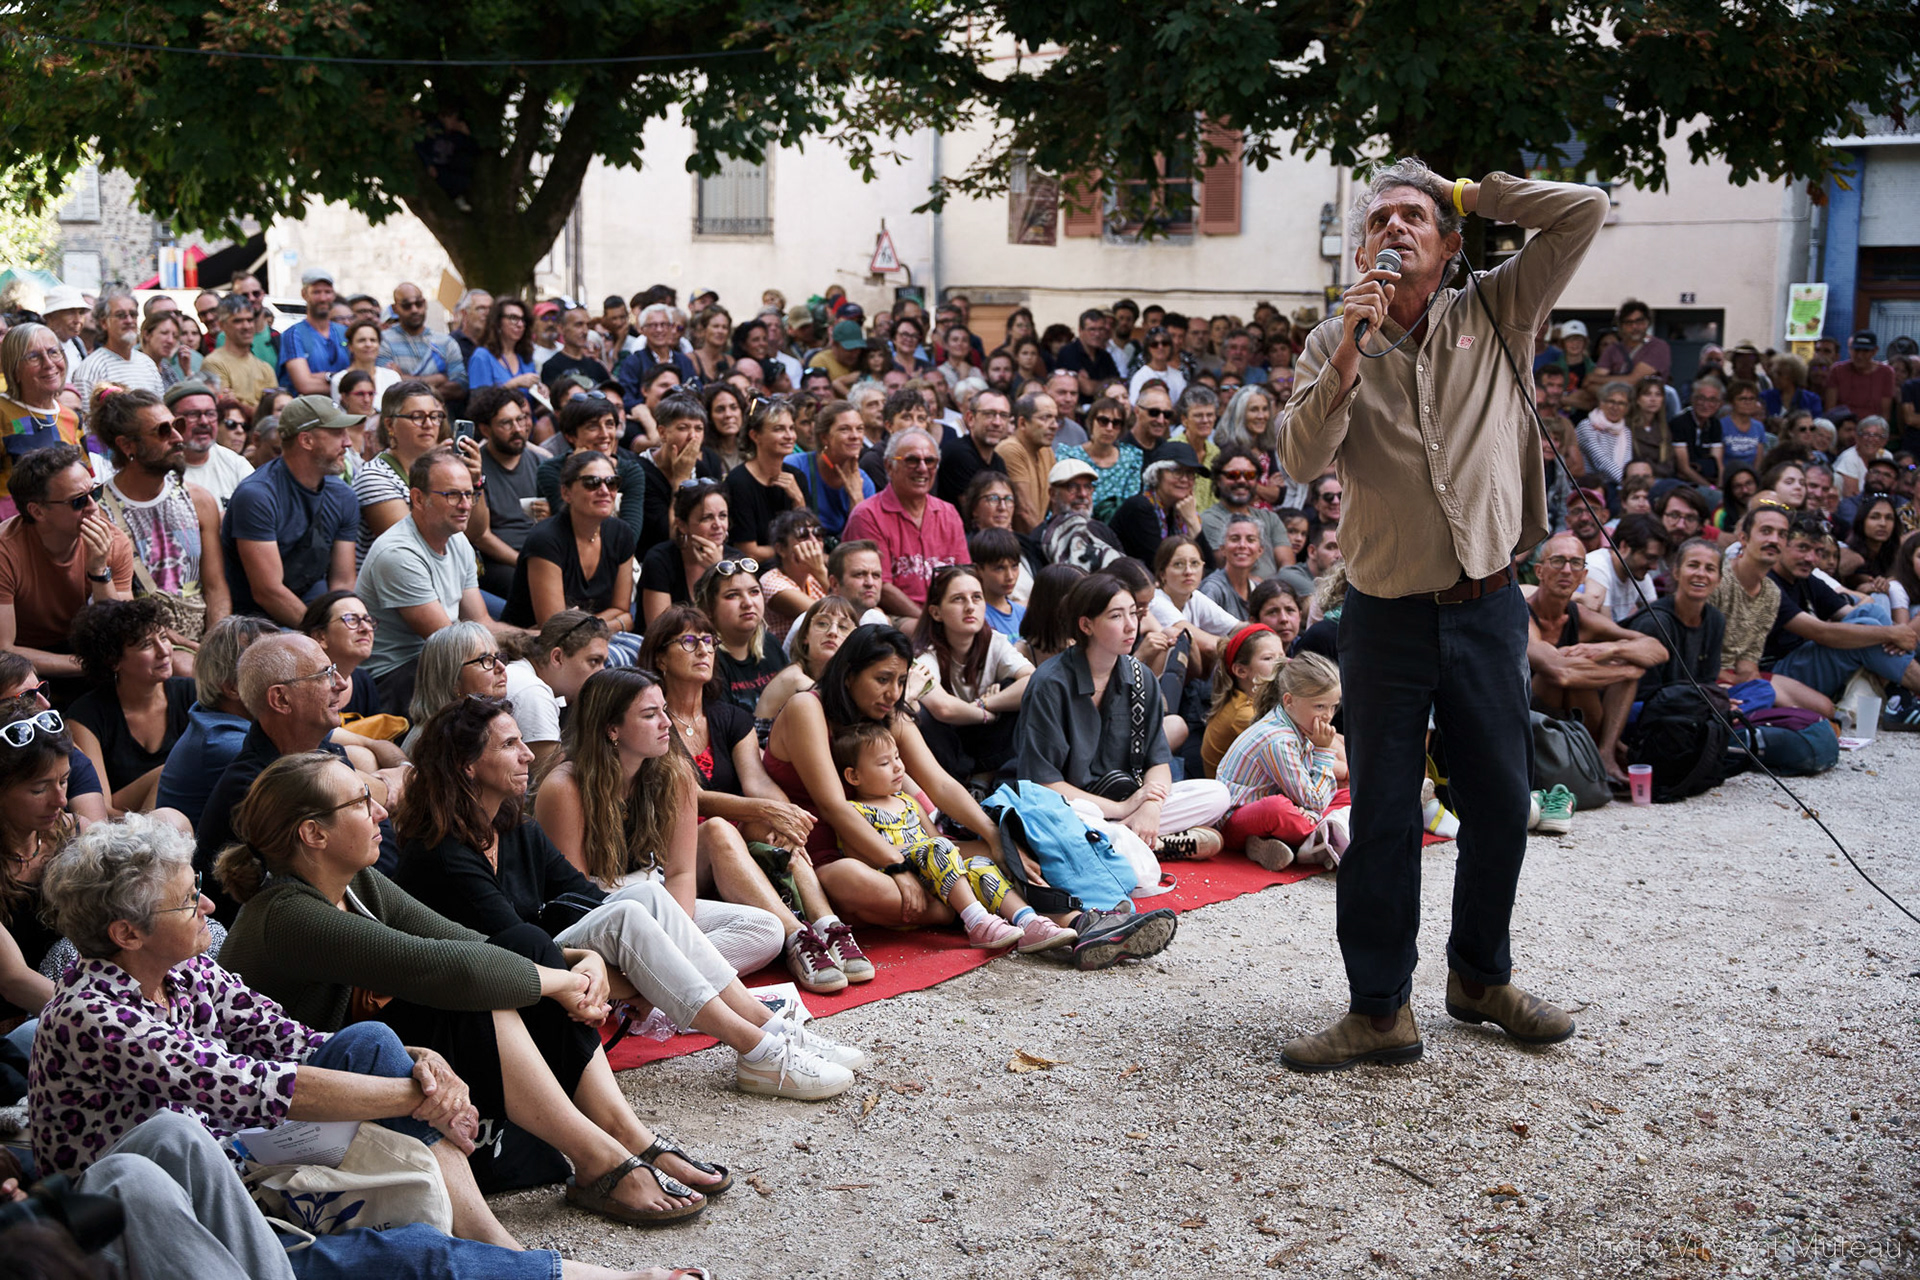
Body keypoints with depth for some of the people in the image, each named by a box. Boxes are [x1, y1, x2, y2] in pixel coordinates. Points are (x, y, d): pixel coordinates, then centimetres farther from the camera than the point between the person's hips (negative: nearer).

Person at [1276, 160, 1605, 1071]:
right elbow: (1301, 460, -13)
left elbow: (1584, 211, -2)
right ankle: (1380, 1009, 12)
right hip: (1386, 615, -2)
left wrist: (1468, 193, 0)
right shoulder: (1334, 345, 1)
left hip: (1486, 609, 2)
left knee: (1501, 803, 12)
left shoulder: (1494, 314, 3)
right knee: (1383, 817, 2)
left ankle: (1481, 975, 32)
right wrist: (1349, 354, -22)